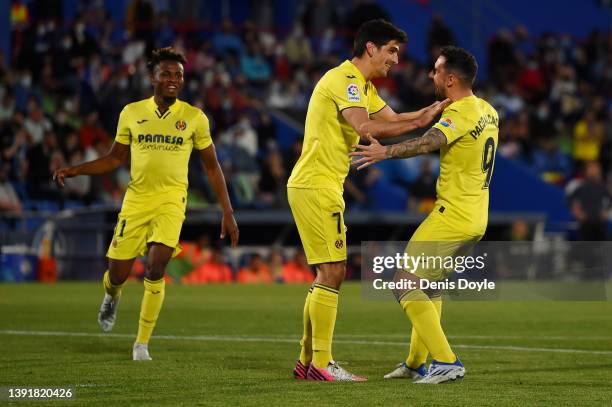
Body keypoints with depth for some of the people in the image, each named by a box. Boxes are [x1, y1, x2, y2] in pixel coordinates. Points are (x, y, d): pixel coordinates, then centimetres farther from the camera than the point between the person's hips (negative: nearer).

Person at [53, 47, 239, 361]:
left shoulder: (194, 117, 1)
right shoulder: (132, 113, 4)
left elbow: (212, 167, 7)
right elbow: (115, 158, 14)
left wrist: (227, 213, 3)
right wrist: (72, 171, 3)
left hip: (171, 201, -2)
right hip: (136, 200, 2)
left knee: (156, 268, -20)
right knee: (118, 273, 0)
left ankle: (142, 343, -6)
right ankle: (112, 295, 40)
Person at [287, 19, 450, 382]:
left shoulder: (363, 86, 19)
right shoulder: (344, 79, -14)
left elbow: (393, 119, 18)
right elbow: (364, 127, -26)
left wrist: (434, 110, 6)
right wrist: (418, 122, -24)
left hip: (321, 187, 11)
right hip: (316, 186, -11)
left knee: (330, 273, 12)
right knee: (332, 271, -10)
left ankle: (308, 361, 16)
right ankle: (321, 363, -8)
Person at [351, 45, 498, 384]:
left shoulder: (460, 113, -16)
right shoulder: (488, 112, 12)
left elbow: (429, 142, -36)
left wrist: (386, 152, -48)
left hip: (452, 216, -10)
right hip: (476, 219, 10)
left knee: (406, 283, -8)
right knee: (430, 283, 23)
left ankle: (446, 361, -15)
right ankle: (416, 363, 27)